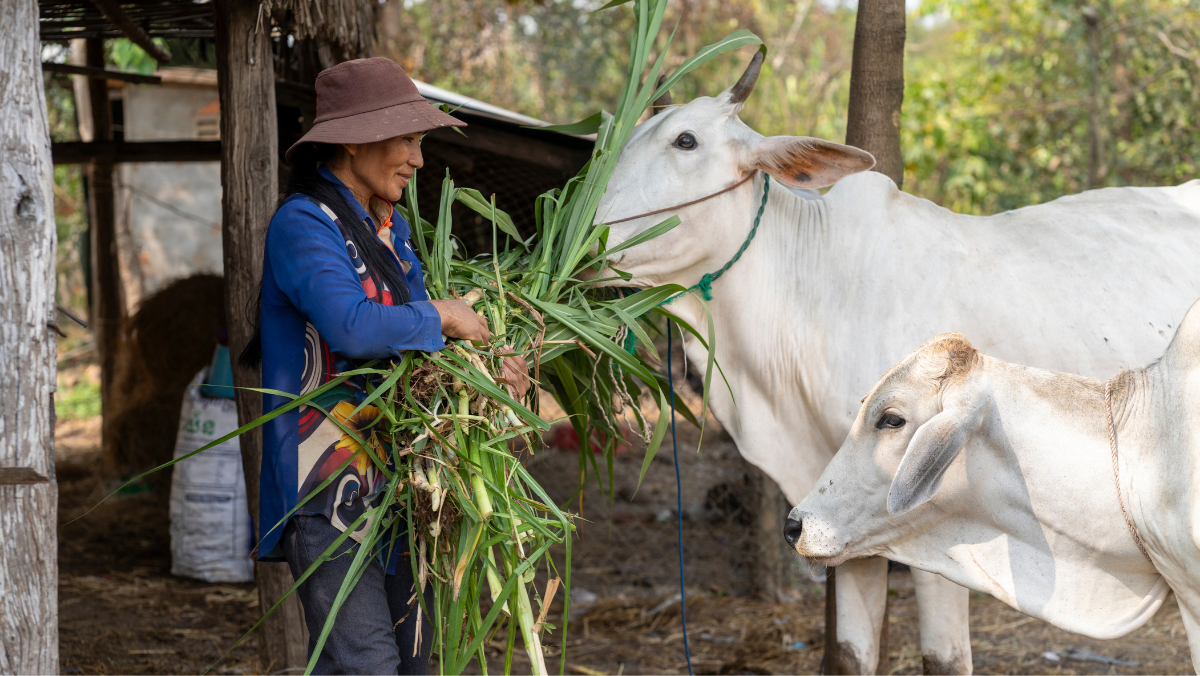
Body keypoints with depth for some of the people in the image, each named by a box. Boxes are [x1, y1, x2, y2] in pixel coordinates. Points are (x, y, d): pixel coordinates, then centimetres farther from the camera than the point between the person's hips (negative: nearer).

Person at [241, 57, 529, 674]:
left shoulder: (388, 228, 16)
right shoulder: (302, 224, -12)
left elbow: (416, 340, 16)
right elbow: (352, 326, -28)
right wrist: (439, 316, -13)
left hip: (393, 478, 9)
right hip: (326, 482, -9)